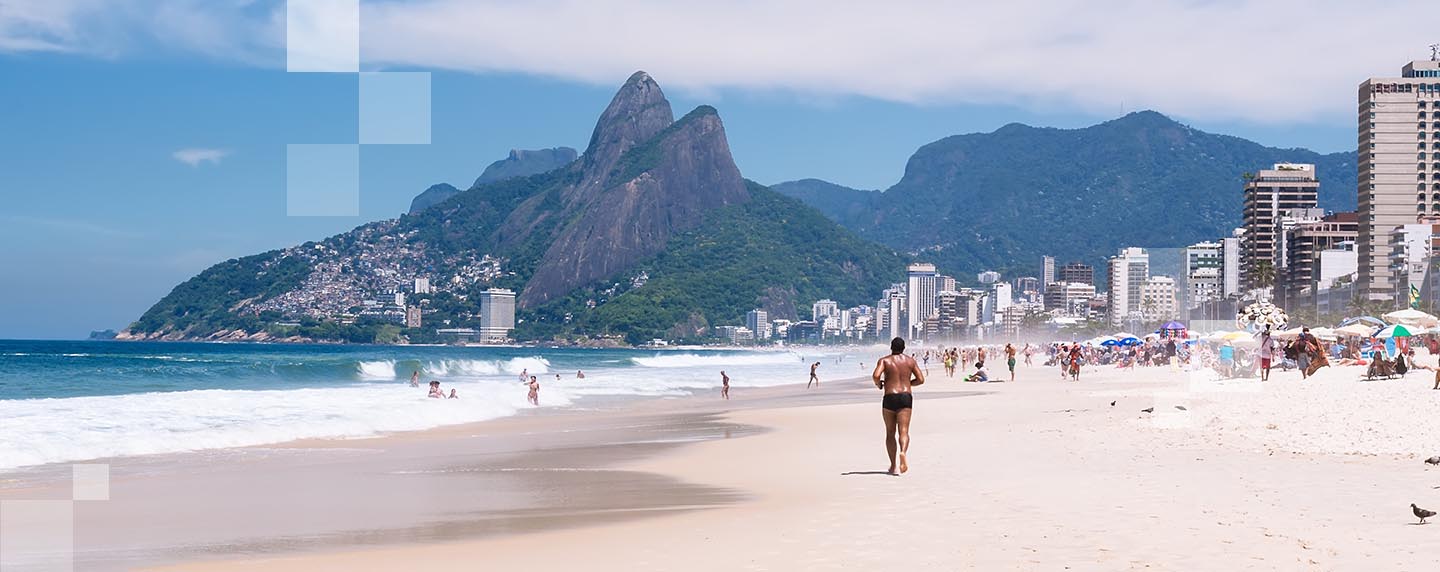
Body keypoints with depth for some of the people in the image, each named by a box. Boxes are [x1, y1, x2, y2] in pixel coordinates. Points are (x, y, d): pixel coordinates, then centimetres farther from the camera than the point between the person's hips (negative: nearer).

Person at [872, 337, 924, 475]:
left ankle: (893, 466, 13)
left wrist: (879, 385, 5)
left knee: (890, 433, 11)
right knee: (903, 431, -6)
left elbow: (875, 376, -16)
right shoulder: (910, 360, 9)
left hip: (890, 398, -1)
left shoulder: (884, 360, 0)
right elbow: (921, 379, 7)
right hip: (906, 397, 1)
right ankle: (903, 452, -38)